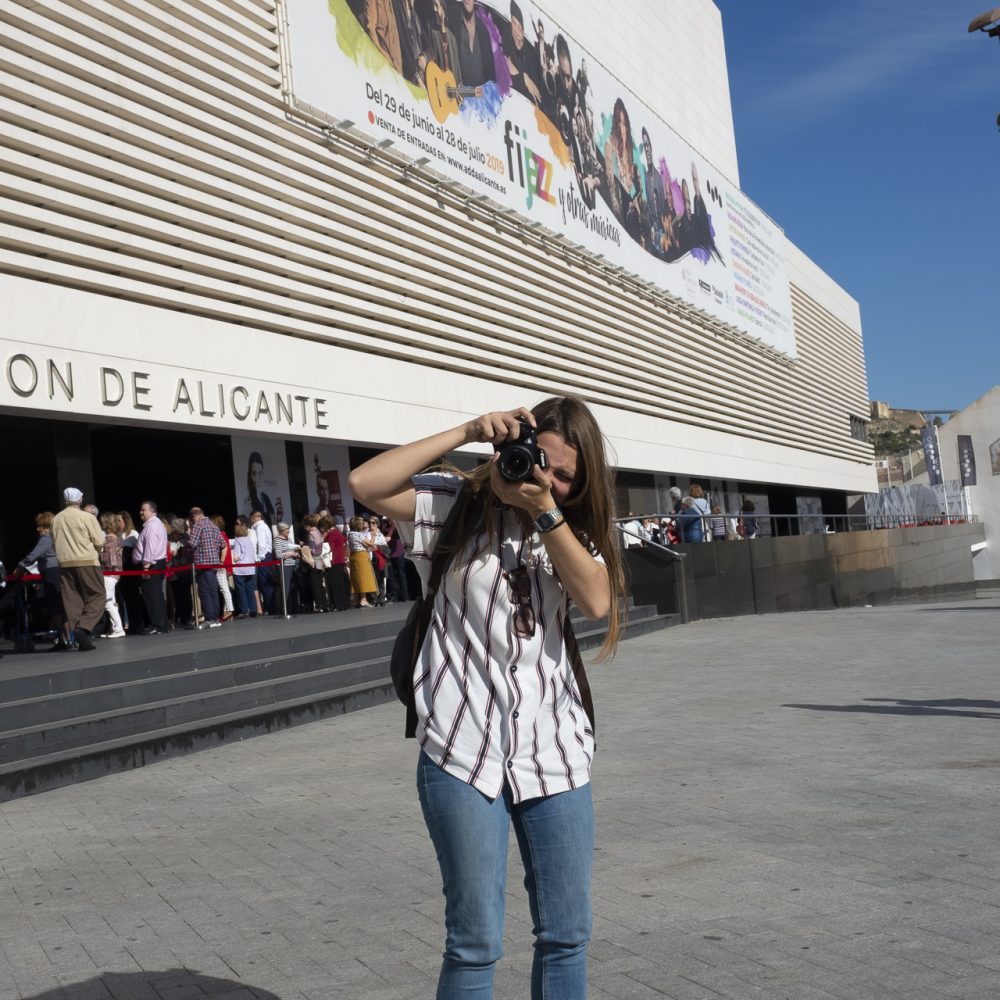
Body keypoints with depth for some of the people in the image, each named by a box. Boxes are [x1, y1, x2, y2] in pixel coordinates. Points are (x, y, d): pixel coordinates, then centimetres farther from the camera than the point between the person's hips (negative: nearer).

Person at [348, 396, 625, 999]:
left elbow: (597, 600, -7)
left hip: (555, 750, 4)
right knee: (476, 940, 2)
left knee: (567, 934, 10)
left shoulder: (572, 527, 11)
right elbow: (365, 484, -14)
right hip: (463, 748, -3)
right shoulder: (457, 505, 1)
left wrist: (544, 509, -11)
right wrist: (467, 432, -13)